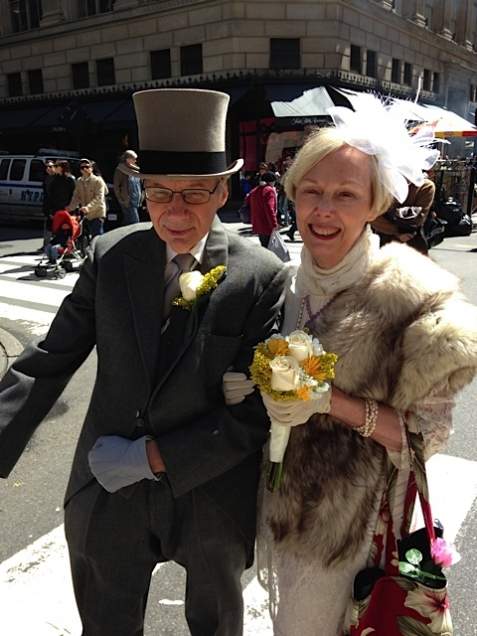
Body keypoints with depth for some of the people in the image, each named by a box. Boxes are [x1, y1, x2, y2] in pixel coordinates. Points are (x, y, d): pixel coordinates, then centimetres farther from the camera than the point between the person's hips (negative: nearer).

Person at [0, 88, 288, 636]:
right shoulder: (109, 256, -9)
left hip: (210, 494, -1)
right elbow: (50, 360, -6)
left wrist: (152, 456, -17)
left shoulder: (263, 277, -17)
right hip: (108, 492, 2)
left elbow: (256, 411, -17)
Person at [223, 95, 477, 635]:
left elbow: (428, 433, -17)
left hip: (348, 514, -5)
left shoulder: (412, 296, -23)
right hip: (283, 496, 6)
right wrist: (257, 386, -12)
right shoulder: (294, 280, -6)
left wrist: (331, 402, -29)